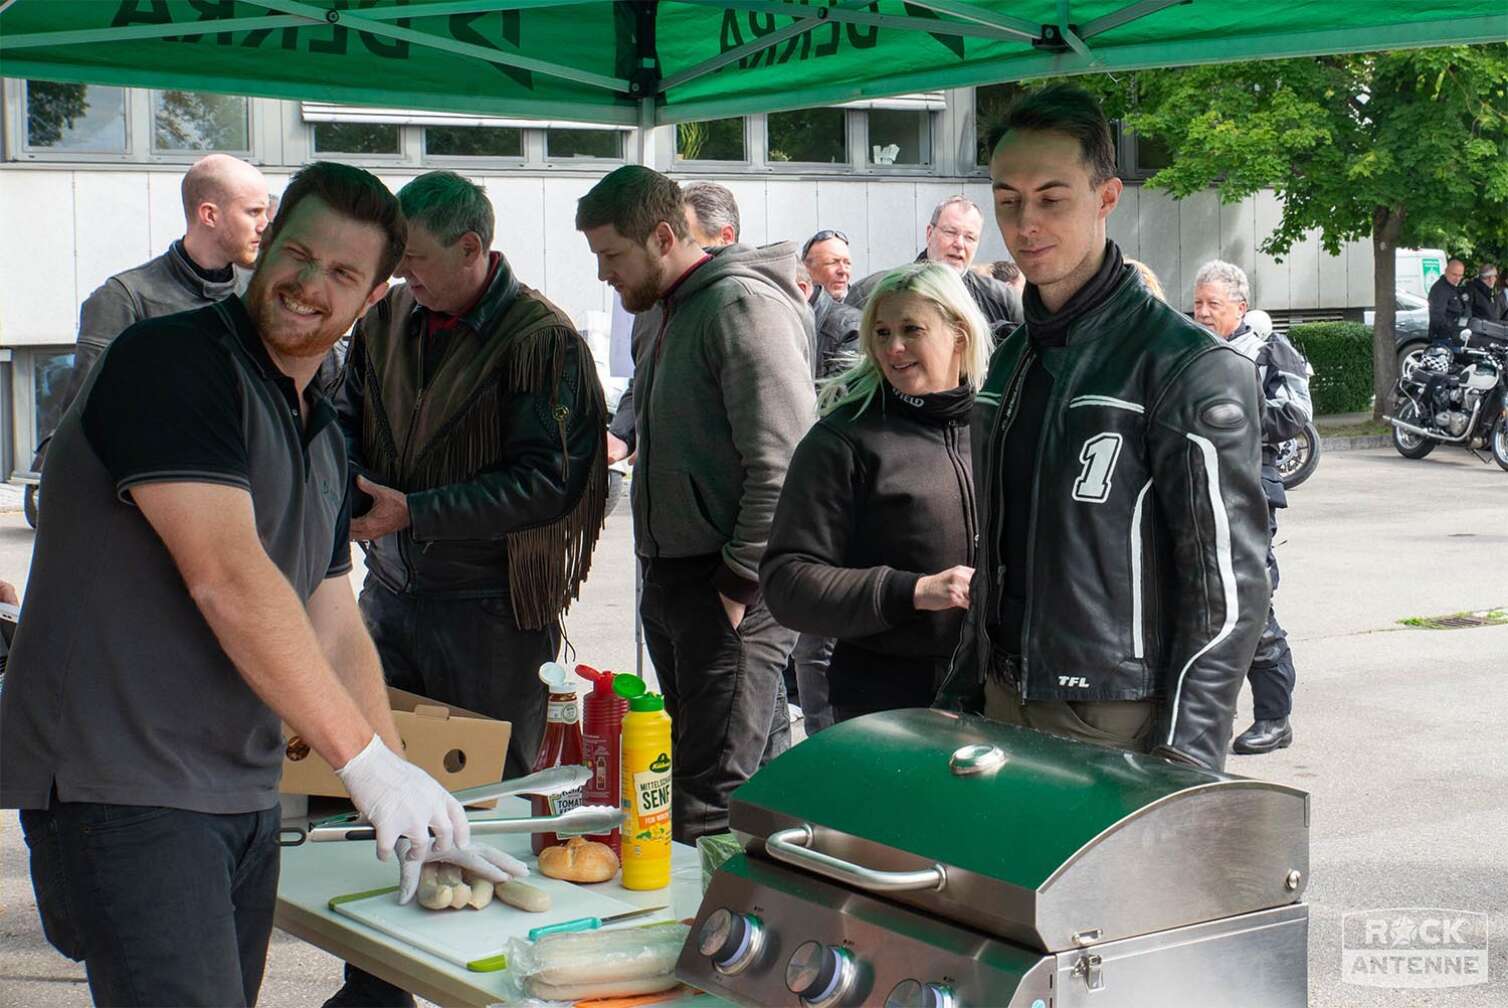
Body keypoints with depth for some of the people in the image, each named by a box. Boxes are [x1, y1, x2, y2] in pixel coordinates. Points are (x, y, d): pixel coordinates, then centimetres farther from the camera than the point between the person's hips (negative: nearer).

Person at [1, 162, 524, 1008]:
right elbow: (226, 579, -20)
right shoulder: (171, 361, -11)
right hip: (122, 783, -8)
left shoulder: (324, 436, 17)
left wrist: (415, 818, 9)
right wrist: (371, 763, -19)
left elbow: (334, 629, 17)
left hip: (245, 798, 8)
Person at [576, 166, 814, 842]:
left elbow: (781, 467, -19)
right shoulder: (672, 313, 18)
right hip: (673, 577, 10)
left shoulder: (743, 305, -13)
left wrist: (739, 588, -18)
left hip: (731, 589, -10)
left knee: (708, 807, -10)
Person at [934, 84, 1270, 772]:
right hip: (1004, 710, 7)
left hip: (1121, 724, -7)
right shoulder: (1010, 361, 12)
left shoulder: (1189, 366, -12)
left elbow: (1228, 584, -14)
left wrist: (1183, 763, -19)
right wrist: (958, 698, 16)